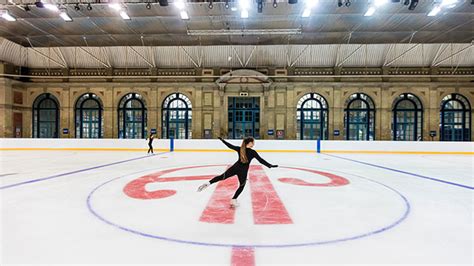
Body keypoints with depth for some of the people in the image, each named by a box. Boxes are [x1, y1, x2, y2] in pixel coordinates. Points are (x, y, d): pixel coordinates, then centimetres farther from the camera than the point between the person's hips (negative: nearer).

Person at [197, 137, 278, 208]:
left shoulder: (240, 149, 3)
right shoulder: (253, 152, -8)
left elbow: (230, 146, 11)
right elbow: (261, 160, -7)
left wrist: (222, 140, 23)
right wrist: (270, 165, -2)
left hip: (236, 167, 3)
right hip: (243, 170, -3)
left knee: (222, 176, 11)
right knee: (241, 186, 16)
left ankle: (208, 183, 0)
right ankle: (233, 200, 17)